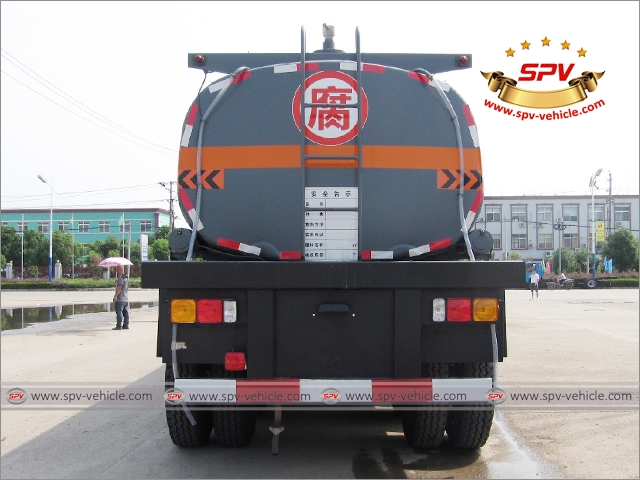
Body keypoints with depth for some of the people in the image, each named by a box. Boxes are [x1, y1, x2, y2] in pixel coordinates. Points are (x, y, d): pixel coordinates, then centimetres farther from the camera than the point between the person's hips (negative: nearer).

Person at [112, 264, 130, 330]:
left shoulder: (121, 277, -15)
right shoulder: (126, 277, 13)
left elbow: (119, 287, -22)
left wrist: (116, 296, -21)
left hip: (120, 299, -9)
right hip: (126, 298, 9)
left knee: (119, 312, -5)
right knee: (126, 312, 10)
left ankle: (119, 326, -5)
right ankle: (126, 325, 14)